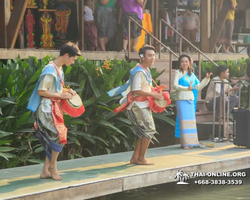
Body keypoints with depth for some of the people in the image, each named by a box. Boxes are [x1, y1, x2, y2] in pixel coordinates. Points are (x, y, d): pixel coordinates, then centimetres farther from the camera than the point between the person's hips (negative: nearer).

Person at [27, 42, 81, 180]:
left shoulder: (59, 69, 12)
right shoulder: (50, 69, -18)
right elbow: (41, 91, -21)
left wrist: (67, 92, 7)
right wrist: (61, 95, -18)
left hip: (54, 108, 10)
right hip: (46, 109, -10)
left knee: (54, 141, 10)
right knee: (59, 137, -8)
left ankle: (45, 171, 15)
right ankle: (52, 167, 9)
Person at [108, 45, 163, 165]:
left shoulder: (146, 70, 14)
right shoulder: (139, 71, -18)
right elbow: (136, 90, -25)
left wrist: (154, 94, 6)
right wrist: (152, 94, -20)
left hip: (143, 105, 10)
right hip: (137, 105, -10)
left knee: (143, 133, 14)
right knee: (149, 130, -11)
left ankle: (135, 158, 19)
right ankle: (141, 159, -4)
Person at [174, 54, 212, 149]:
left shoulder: (192, 74, 16)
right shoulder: (178, 73, -1)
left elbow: (198, 86, 20)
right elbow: (175, 85, -14)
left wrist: (206, 79, 10)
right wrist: (187, 88, -25)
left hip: (191, 100, 6)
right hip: (181, 100, -6)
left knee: (191, 120, 5)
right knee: (184, 120, -8)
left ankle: (191, 142, 11)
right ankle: (184, 143, -7)